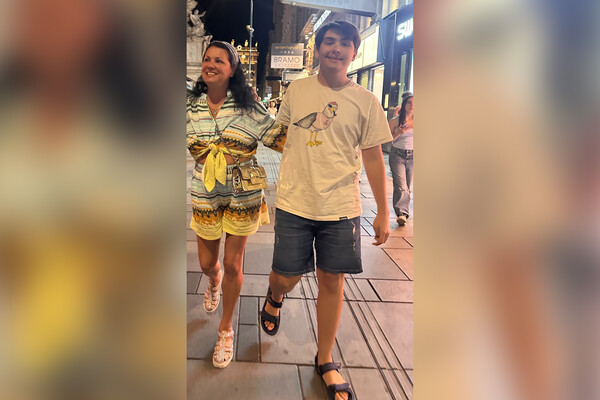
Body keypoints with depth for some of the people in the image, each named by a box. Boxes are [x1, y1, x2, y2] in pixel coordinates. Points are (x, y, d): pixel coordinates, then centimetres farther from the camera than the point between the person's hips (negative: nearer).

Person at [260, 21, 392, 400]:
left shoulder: (365, 101, 0)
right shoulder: (297, 89, 4)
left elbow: (373, 157, 3)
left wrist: (383, 212, 2)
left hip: (342, 207, 0)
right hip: (294, 202, 1)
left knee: (332, 281, 6)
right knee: (287, 276, 4)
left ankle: (325, 360, 27)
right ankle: (275, 298, 45)